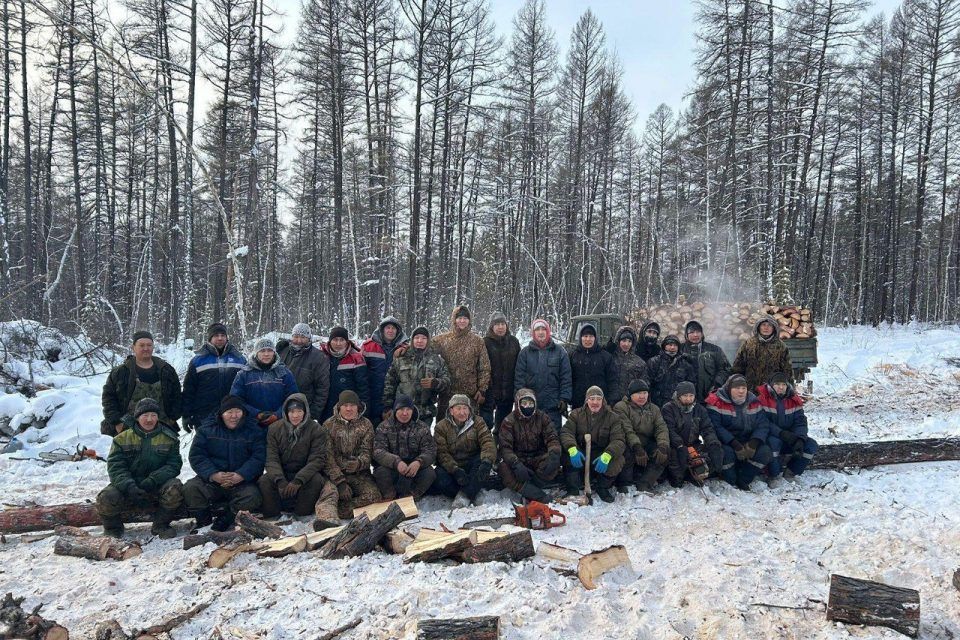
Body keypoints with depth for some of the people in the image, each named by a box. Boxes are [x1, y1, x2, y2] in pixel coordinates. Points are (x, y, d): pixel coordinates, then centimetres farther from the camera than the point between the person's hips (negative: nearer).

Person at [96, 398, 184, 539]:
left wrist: (153, 480, -23)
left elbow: (173, 464, -5)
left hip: (156, 488, 0)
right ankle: (113, 527, 7)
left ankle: (160, 525, -5)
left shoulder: (169, 438, 3)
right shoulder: (122, 438, 3)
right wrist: (129, 486, -25)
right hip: (127, 486, 1)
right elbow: (115, 467, -6)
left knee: (175, 488, -31)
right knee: (105, 499, -28)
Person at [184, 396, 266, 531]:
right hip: (211, 479, 1)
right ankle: (203, 519, 4)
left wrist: (240, 476, -25)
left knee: (252, 497, -29)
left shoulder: (253, 431, 2)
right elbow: (196, 456, -4)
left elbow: (258, 458, -8)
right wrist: (213, 475, -21)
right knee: (190, 488, -25)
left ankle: (225, 519, 1)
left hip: (241, 480, -1)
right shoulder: (207, 429, 5)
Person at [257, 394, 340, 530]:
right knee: (264, 482, -27)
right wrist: (280, 481, -28)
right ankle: (272, 513, -11)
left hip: (305, 473, -1)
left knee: (316, 480, -33)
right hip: (281, 474, 2)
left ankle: (302, 512, -17)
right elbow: (272, 459, -9)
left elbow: (317, 459, -15)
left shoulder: (315, 430, -6)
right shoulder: (275, 429, -1)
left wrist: (298, 480, -30)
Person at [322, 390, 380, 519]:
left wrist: (358, 463, -29)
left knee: (373, 494, -26)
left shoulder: (366, 425, 7)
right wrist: (340, 481, -17)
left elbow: (367, 452, -3)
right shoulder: (329, 425, 3)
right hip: (335, 474, -1)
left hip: (360, 473, 1)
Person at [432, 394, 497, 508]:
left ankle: (464, 495, -30)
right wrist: (455, 470, -31)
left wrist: (486, 462, -38)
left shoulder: (477, 422, -1)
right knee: (439, 478, -32)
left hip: (472, 466, 1)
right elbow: (442, 453, -14)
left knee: (483, 459, -31)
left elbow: (488, 443, -16)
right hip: (451, 468, -1)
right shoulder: (441, 427, -3)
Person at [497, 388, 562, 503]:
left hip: (538, 458, 1)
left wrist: (554, 454, -31)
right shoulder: (509, 421, -5)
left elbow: (552, 438, -7)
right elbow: (505, 447, -14)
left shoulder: (542, 418, 1)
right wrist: (516, 464, -34)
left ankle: (525, 489, -25)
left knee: (554, 463, -31)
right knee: (503, 468, -33)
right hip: (518, 458, -1)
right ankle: (540, 496, -36)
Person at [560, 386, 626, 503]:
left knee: (618, 460, -30)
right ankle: (573, 489, -14)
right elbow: (566, 432, -16)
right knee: (567, 453, -31)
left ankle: (602, 487, -1)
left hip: (601, 457, 0)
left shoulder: (613, 417, -4)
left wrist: (607, 456, -39)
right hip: (580, 455, 0)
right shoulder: (576, 414, -1)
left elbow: (619, 440, -17)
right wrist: (572, 449, -38)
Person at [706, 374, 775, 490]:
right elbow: (715, 427, -20)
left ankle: (743, 480, -2)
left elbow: (763, 425, 0)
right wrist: (734, 443, -28)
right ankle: (731, 483, -7)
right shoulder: (717, 402, -11)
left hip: (748, 442, 5)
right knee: (726, 453, -35)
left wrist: (754, 442, -19)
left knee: (765, 452, -19)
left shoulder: (754, 402, 5)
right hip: (725, 443, -5)